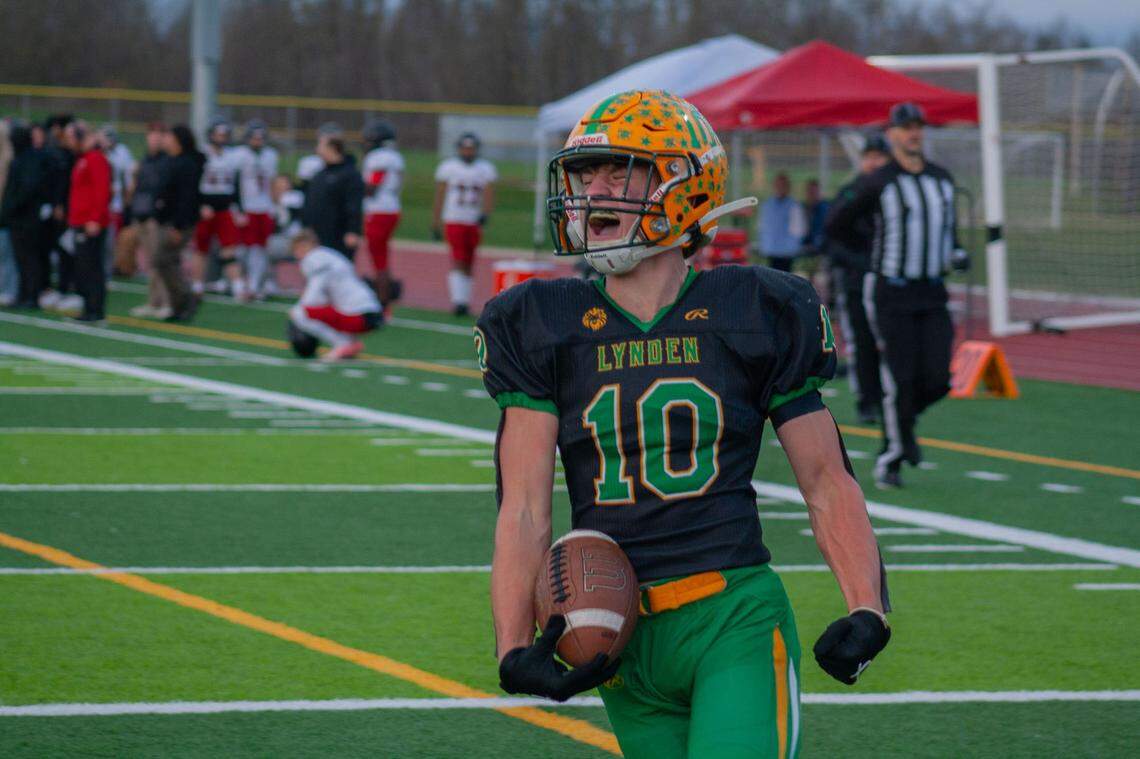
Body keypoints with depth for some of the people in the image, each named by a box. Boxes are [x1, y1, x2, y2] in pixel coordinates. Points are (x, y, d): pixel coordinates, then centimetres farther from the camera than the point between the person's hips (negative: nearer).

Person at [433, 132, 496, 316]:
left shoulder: (485, 169, 6)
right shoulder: (448, 168, 0)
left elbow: (489, 196, -1)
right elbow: (439, 198, 3)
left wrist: (485, 213, -20)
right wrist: (436, 224, 3)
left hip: (475, 223, 3)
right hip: (454, 221, -3)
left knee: (467, 265, 8)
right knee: (458, 262, -15)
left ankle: (463, 301, 17)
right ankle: (458, 301, -20)